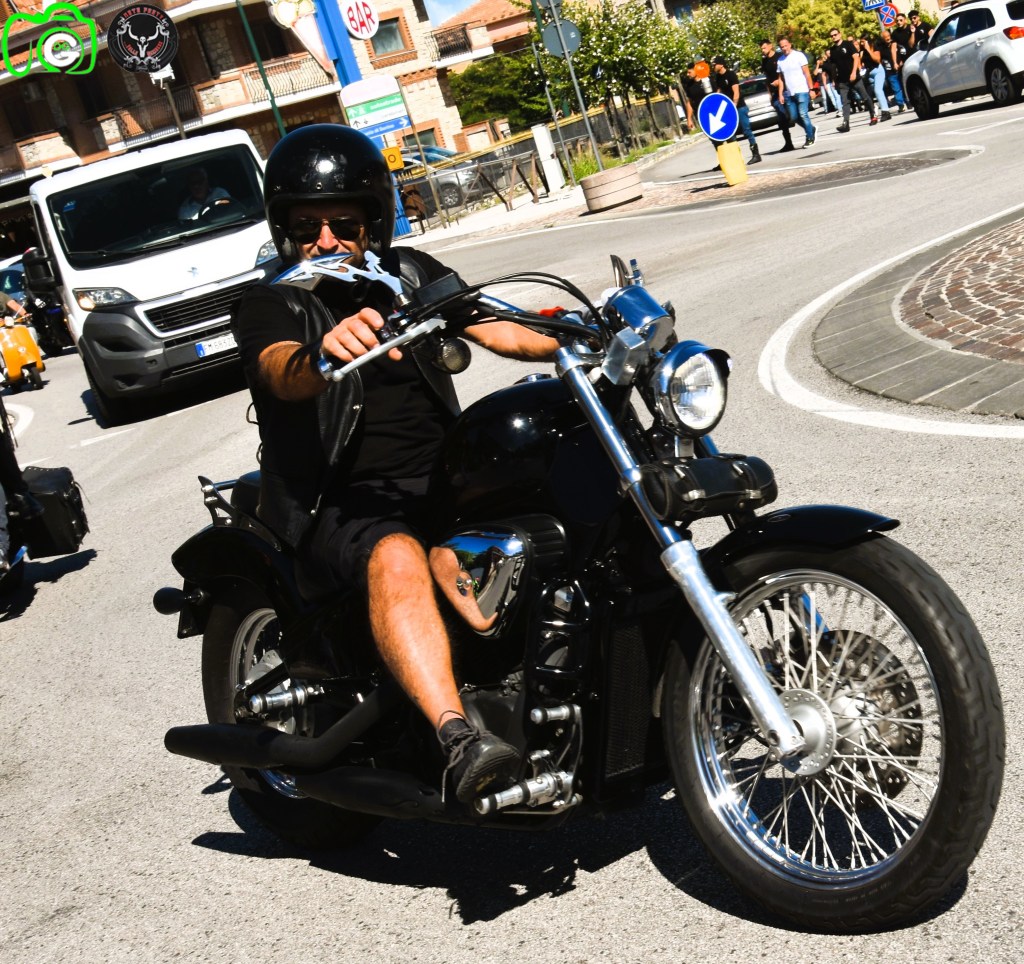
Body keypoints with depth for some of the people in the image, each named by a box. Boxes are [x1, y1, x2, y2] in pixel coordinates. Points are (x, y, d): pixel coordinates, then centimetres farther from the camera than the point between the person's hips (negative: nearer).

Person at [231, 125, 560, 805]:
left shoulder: (410, 274, 14)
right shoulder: (268, 306, 0)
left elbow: (493, 330, 11)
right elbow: (283, 377, -22)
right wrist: (323, 353, -46)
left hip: (443, 479, 5)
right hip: (342, 503, -5)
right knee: (397, 558, -37)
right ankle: (456, 737, -50)